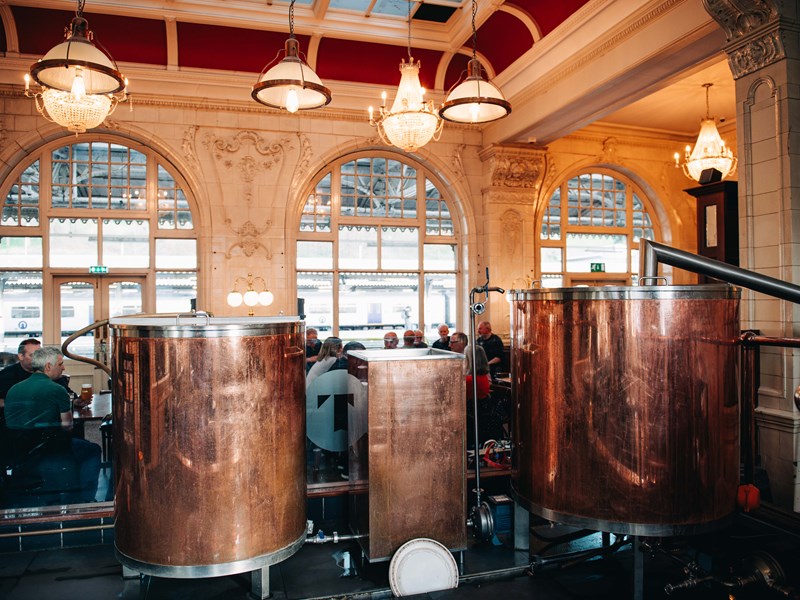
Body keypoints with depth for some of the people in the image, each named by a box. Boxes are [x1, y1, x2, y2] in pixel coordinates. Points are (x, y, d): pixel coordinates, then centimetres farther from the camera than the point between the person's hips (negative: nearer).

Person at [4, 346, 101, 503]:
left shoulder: (13, 389, 6)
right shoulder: (57, 390, -14)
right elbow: (67, 426, -11)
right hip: (48, 449, -7)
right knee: (93, 450, 16)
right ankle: (86, 500, 9)